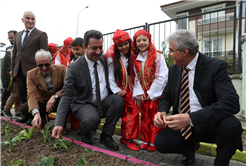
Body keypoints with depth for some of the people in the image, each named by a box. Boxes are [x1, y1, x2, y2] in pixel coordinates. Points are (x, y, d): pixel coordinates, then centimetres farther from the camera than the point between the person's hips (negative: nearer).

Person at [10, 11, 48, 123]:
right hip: (20, 70, 7)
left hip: (32, 70, -6)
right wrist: (12, 68, 15)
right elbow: (15, 53, 20)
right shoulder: (18, 35, 17)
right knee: (23, 95, 13)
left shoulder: (41, 35, -3)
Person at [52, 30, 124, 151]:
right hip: (84, 104, -3)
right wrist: (59, 123, -22)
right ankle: (85, 135, 3)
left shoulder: (106, 60, -1)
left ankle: (106, 135, -7)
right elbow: (66, 96, -14)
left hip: (105, 102, 4)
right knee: (92, 119, -36)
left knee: (118, 99, -28)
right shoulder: (74, 68, -12)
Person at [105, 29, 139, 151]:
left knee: (134, 110, -8)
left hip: (130, 91, 3)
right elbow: (110, 77, -5)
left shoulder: (132, 56, 5)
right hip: (119, 91, -2)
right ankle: (127, 137, 14)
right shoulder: (112, 58, -4)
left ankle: (128, 137, 8)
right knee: (125, 114, -4)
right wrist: (117, 91, -14)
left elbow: (136, 76, 4)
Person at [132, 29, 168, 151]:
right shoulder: (136, 59, 6)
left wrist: (151, 93, -14)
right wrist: (139, 93, -6)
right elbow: (136, 78, 6)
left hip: (157, 93, -4)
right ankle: (146, 140, 27)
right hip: (144, 95, 5)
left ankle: (154, 141, 19)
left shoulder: (157, 56, -9)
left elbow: (162, 76, -13)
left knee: (156, 118, 3)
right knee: (145, 118, 12)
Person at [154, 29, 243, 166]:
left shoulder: (216, 66, -14)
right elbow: (166, 96, 10)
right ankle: (189, 147, 15)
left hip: (208, 124, -3)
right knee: (160, 142, -20)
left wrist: (191, 118, -36)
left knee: (231, 125, -33)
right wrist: (162, 112, -13)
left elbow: (231, 102, -27)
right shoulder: (174, 69, 3)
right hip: (182, 125, 4)